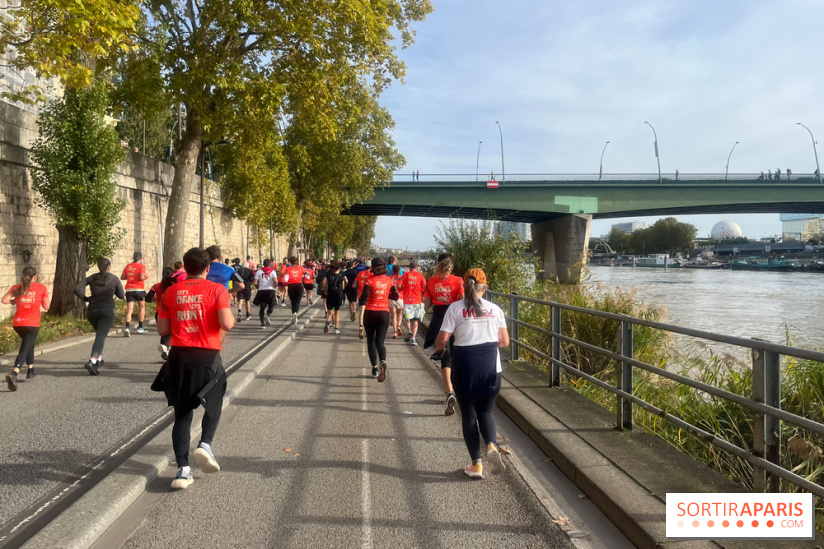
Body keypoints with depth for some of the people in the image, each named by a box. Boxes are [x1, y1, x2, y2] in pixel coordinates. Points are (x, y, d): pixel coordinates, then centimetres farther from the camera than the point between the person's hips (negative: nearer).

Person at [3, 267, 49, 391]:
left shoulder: (16, 288, 8)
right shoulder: (41, 288, 0)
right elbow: (46, 307, 1)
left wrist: (13, 301, 15)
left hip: (17, 323, 4)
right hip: (32, 324, -4)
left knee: (29, 343, 28)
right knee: (24, 350, -6)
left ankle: (30, 369, 34)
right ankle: (13, 374, -26)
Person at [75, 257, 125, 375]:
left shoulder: (92, 278, 9)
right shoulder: (114, 278, 4)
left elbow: (77, 289, -4)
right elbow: (121, 295, 11)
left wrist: (86, 299, 8)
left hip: (92, 310, 4)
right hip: (107, 309, -4)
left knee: (100, 334, 25)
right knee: (101, 336, -12)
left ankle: (99, 358, 23)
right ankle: (92, 361, -29)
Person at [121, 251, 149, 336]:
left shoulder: (127, 266, 10)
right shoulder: (141, 266, -5)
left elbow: (122, 277, 9)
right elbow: (141, 277, -18)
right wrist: (146, 276, 2)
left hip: (129, 290, 4)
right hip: (139, 289, -4)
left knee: (129, 309, -1)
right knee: (142, 307, 16)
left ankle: (127, 327, -22)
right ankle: (140, 327, 16)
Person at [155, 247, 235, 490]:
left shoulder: (171, 292, 6)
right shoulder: (217, 289, -5)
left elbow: (162, 329, 7)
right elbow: (227, 324, -15)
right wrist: (232, 316, 6)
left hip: (178, 356, 3)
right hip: (207, 357, -3)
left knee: (182, 414, 11)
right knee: (214, 405, 20)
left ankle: (183, 470, 5)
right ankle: (205, 445, -4)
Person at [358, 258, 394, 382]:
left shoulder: (369, 280, -7)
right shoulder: (389, 280, 4)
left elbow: (363, 299, -14)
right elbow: (395, 296, 13)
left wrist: (361, 319, -16)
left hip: (370, 312, -2)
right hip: (384, 313, 2)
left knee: (370, 340, 15)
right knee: (379, 341, 1)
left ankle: (375, 367, 15)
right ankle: (383, 362, -28)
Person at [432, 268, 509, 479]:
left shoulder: (455, 308, -3)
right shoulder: (494, 309, 5)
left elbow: (442, 339, -7)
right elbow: (504, 342, 7)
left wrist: (439, 349, 15)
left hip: (465, 366, -2)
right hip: (491, 365, 2)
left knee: (468, 415, 13)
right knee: (486, 411, 20)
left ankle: (476, 464, 14)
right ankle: (491, 446, -6)